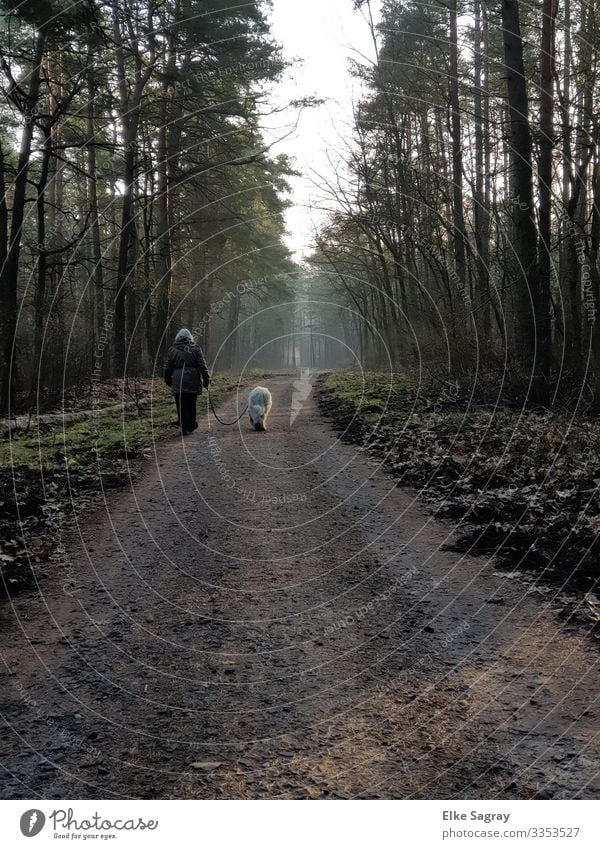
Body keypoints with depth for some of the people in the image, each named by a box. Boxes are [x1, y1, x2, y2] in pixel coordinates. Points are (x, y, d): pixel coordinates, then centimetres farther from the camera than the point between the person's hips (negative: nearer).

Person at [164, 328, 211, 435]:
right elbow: (203, 367, -1)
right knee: (191, 406, 15)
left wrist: (168, 381, 19)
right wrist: (207, 380, 4)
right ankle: (191, 426, 24)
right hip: (193, 383, 1)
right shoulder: (196, 350, 2)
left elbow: (167, 368, 7)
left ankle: (184, 429, -3)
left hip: (178, 384, -1)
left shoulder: (172, 350, 4)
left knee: (181, 407, 1)